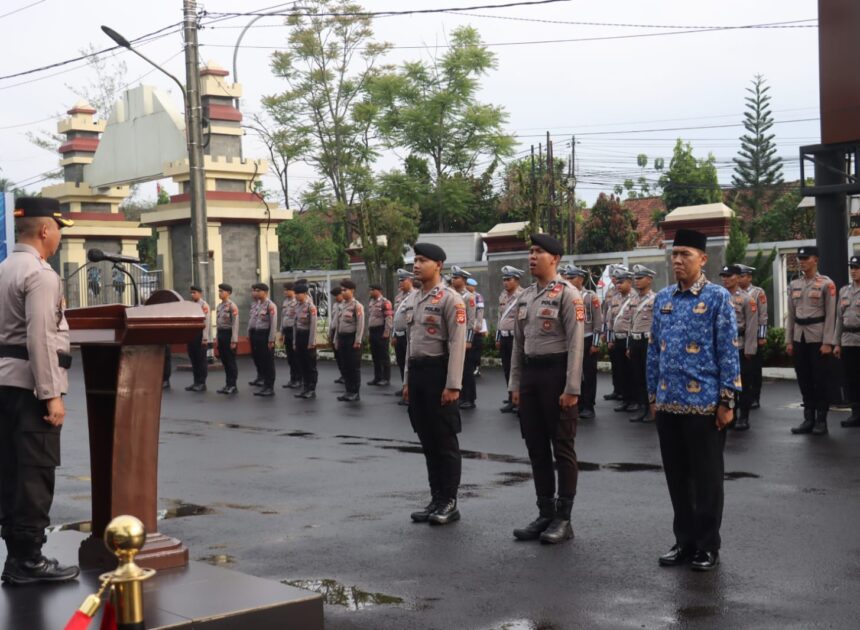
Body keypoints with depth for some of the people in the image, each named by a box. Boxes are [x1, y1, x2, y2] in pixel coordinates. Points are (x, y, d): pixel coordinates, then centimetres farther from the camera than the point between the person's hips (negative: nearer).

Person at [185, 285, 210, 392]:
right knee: (193, 359, 10)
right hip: (191, 334, 7)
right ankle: (196, 382, 17)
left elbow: (206, 322, -13)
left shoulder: (204, 305, -9)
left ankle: (202, 383, 5)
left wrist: (205, 338, -17)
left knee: (201, 359, 0)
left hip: (199, 334, -7)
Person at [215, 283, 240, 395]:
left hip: (228, 334, -8)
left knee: (231, 361, -3)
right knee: (224, 361, 11)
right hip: (221, 334, 8)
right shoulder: (219, 306, 12)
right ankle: (228, 384, 18)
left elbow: (235, 324, -16)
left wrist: (234, 340, -19)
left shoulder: (232, 306, -13)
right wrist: (217, 337, 15)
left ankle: (232, 386, 2)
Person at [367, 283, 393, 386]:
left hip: (381, 331, -8)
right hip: (372, 331, 8)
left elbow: (389, 318, -15)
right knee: (375, 356, 11)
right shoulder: (370, 302, 15)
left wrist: (386, 332, -18)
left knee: (384, 356, -3)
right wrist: (368, 331, 16)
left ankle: (386, 379, 1)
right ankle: (377, 377, 18)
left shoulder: (385, 302, -11)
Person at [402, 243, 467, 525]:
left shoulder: (450, 299, -10)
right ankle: (436, 500, 20)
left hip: (438, 372, -8)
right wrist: (408, 380, 17)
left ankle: (449, 503, 7)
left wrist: (453, 385, -19)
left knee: (445, 441, -1)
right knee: (427, 440, 12)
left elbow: (458, 344, -15)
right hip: (417, 372, 8)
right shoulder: (415, 299, 14)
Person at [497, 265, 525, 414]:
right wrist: (498, 338, 19)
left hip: (516, 337, -8)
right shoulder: (502, 296, 13)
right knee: (507, 370, 11)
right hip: (504, 337, 8)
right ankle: (512, 398, 20)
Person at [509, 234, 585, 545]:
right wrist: (515, 384, 13)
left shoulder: (567, 294, -9)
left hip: (556, 372, -7)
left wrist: (572, 388, -18)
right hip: (530, 373, 7)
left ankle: (563, 518, 9)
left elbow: (576, 343, -14)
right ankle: (545, 513, 20)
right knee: (536, 448, 11)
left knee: (562, 448, 1)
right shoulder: (524, 297, 12)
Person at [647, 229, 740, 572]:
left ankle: (708, 545, 17)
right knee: (677, 476, 12)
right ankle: (685, 540, 24)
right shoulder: (662, 299, 9)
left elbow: (728, 351, -7)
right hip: (669, 403, 5)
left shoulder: (718, 298, -5)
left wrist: (727, 400, -11)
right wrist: (653, 395, 12)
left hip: (704, 403, -5)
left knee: (706, 477, 5)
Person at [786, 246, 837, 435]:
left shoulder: (826, 284, -5)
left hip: (818, 338, -5)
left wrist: (828, 342, -14)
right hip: (799, 338, 5)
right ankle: (808, 418, 15)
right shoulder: (794, 285, 10)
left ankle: (821, 420, 7)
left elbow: (830, 315, -9)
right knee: (804, 379, 8)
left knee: (821, 379, 0)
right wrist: (788, 340, 7)